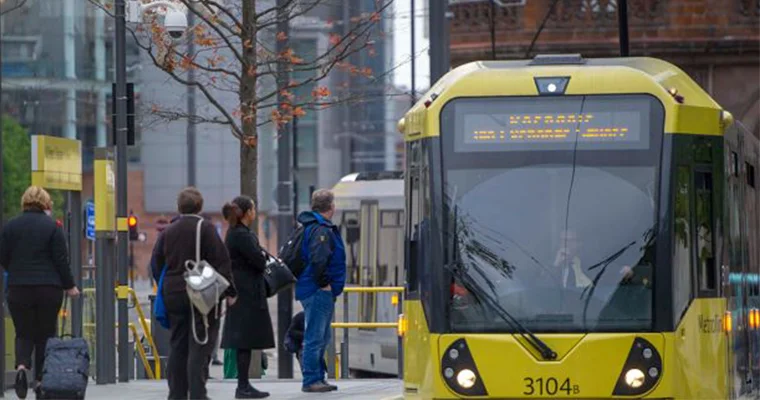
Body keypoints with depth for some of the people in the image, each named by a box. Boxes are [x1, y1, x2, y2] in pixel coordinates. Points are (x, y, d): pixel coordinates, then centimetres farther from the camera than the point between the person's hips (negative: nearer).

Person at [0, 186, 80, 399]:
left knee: (24, 333, 8)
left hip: (18, 289, 2)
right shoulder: (52, 227, -5)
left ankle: (21, 366, -19)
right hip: (49, 289, -2)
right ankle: (41, 378, 10)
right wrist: (69, 286, 6)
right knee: (45, 334, 10)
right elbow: (61, 260, -6)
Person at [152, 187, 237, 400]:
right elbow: (221, 261, -11)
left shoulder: (167, 232, 8)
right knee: (200, 348, -5)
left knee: (177, 346, 11)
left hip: (173, 295, 5)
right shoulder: (205, 229, -8)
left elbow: (157, 263, 12)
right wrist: (229, 292, -5)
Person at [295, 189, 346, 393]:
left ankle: (317, 379, 21)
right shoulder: (321, 230, -16)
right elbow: (318, 259, -28)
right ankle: (311, 380, -7)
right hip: (319, 292, -11)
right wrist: (324, 283, -17)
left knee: (321, 338, 16)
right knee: (315, 337, -8)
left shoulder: (309, 227, 17)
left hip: (321, 292, 11)